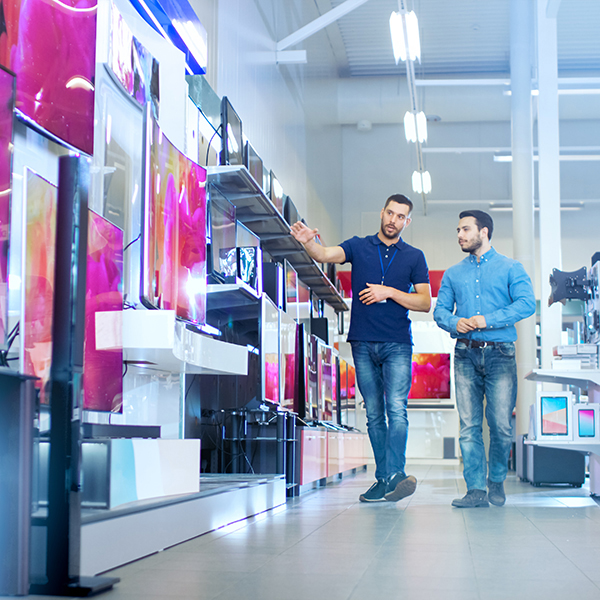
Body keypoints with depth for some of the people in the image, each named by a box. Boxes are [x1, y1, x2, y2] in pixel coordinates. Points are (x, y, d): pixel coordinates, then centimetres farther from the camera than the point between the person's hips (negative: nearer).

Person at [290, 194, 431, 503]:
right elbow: (325, 254, -8)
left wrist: (389, 292, -8)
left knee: (396, 408, -16)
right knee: (374, 413, 5)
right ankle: (383, 480, 10)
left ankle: (394, 475, -23)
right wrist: (308, 242, -31)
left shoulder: (414, 257, 9)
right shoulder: (358, 246, 9)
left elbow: (425, 303, 5)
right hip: (363, 342, 2)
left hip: (397, 344, -1)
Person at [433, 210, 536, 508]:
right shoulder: (453, 274, 18)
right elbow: (440, 310, 13)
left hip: (500, 353, -2)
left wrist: (487, 320, -16)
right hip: (466, 354, 3)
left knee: (501, 425, -4)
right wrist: (455, 323, -10)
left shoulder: (511, 268, 7)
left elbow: (526, 304, -6)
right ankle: (476, 489, 0)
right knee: (469, 425, -3)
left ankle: (497, 480, 17)